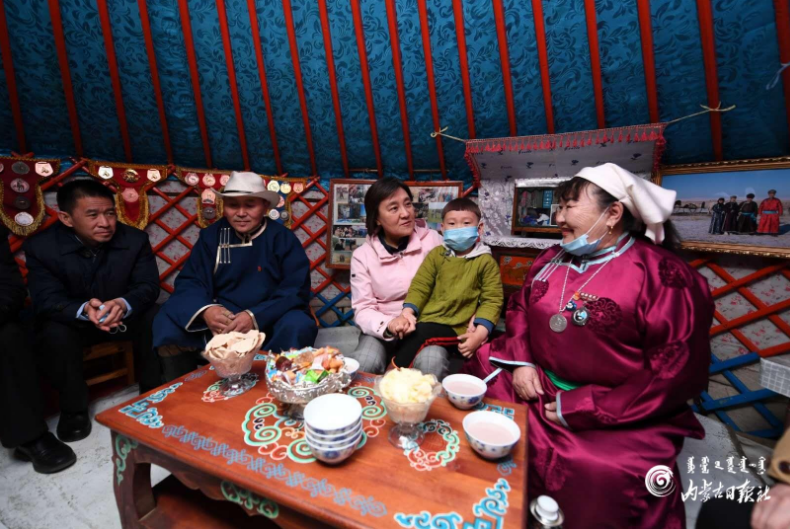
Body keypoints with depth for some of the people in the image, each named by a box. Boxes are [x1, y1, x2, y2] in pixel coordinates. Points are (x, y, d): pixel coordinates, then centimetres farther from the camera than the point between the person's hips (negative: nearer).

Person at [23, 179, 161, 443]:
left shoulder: (135, 239, -14)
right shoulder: (41, 246, -15)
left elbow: (148, 286, -18)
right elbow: (47, 300, -19)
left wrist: (123, 305, -42)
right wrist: (85, 310, -43)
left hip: (126, 315, 1)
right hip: (72, 319, 0)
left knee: (154, 320, -26)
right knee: (55, 334, -30)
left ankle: (153, 391, -4)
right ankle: (74, 408, -6)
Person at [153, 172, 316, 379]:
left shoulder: (284, 238, -4)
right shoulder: (211, 235, 5)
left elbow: (296, 291, -12)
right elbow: (190, 282, 1)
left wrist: (256, 317, -27)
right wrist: (205, 310, -23)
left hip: (269, 322, -2)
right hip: (222, 322, 3)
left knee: (297, 326, -33)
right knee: (169, 321, -19)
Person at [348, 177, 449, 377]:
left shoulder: (433, 240, -2)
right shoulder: (362, 255, -2)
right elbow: (363, 309, -5)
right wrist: (388, 325, -25)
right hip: (383, 329, 1)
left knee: (431, 364, -31)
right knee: (363, 365, -28)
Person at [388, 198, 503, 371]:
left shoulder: (486, 261, 1)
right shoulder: (436, 254, 9)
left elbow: (492, 299, -2)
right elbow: (420, 286, 5)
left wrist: (480, 333, -15)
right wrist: (407, 311, -12)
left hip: (454, 327, -4)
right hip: (425, 320, 4)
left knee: (419, 334, -28)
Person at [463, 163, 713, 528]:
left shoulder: (661, 275, -15)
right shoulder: (551, 260, 5)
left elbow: (678, 372, -17)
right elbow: (519, 308, 13)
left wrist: (582, 409, -19)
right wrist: (521, 361, -4)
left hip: (615, 416, -6)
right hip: (537, 385, 6)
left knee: (601, 476, -29)